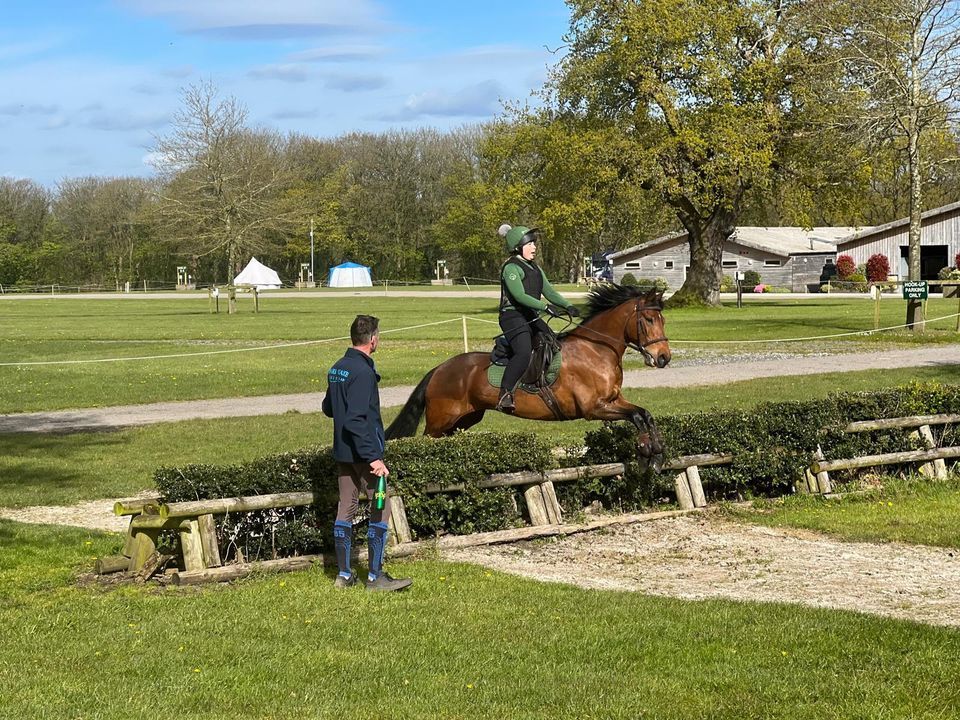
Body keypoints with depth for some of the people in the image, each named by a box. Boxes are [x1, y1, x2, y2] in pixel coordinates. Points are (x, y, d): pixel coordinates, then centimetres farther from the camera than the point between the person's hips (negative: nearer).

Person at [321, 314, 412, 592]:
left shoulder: (337, 369, 9)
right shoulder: (363, 372, -19)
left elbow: (328, 408, 21)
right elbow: (356, 420, -25)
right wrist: (373, 457, -25)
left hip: (342, 452, 9)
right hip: (363, 451, -9)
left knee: (345, 509, 12)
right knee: (380, 509, 0)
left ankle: (344, 574, 16)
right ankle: (375, 576, 1)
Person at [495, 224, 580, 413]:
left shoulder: (535, 268, 19)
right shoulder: (511, 268, -10)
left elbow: (549, 291, 15)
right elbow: (520, 296, -22)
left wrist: (567, 306, -1)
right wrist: (546, 307, -30)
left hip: (531, 318, 10)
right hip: (513, 317, -10)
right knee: (524, 353, -29)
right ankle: (504, 395, -32)